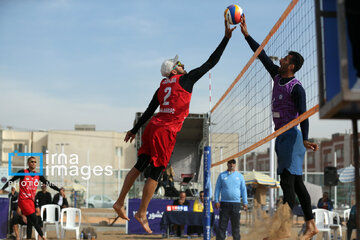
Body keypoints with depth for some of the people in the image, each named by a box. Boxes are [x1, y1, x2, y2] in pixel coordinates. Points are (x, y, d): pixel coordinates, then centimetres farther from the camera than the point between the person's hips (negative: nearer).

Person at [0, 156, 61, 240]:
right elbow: (11, 180, 1)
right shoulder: (22, 173, -3)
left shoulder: (38, 175, 9)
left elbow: (48, 183, 11)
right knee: (34, 219, -13)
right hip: (23, 200, -5)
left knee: (30, 222, 3)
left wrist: (59, 190, 5)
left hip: (31, 200, 5)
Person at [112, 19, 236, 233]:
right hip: (166, 131, -8)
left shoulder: (162, 86, 16)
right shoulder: (186, 79, -2)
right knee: (156, 172, -3)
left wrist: (135, 130, 27)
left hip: (153, 127, 8)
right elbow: (210, 63, 0)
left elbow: (149, 110, 19)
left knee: (140, 166, 14)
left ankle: (120, 203, 18)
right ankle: (142, 213, 2)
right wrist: (227, 38, 5)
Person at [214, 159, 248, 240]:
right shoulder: (222, 175, 8)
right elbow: (217, 188, 7)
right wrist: (216, 201, -3)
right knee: (222, 224, -4)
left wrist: (245, 203, 5)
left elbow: (243, 190, 11)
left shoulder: (240, 176, 11)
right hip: (224, 203, -1)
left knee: (236, 224, 4)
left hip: (236, 204, 1)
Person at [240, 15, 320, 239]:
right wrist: (246, 35, 17)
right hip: (281, 135, 9)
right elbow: (263, 56, 18)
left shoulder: (296, 87, -14)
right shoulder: (277, 75, 10)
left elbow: (303, 114, -21)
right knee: (296, 182, 9)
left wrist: (305, 139, -30)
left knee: (288, 181, -12)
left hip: (293, 135, -9)